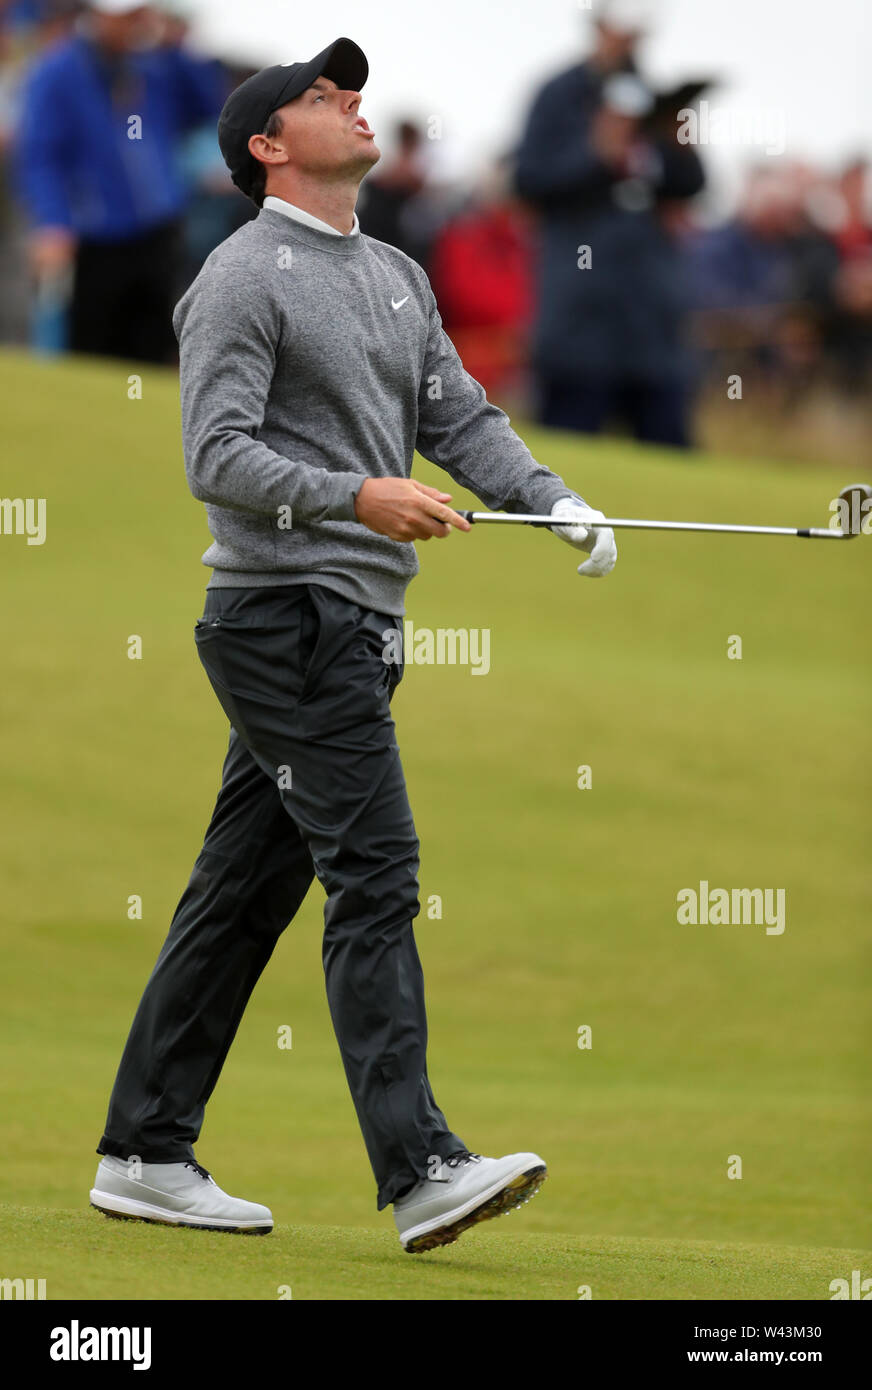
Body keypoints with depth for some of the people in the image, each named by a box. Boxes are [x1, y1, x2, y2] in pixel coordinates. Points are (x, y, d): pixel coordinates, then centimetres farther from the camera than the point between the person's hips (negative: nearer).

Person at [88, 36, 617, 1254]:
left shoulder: (399, 277, 19)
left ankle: (147, 1155, 15)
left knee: (245, 891, 10)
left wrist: (557, 501, -2)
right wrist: (360, 496, -26)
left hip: (356, 626, 9)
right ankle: (420, 1170, -21)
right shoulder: (244, 279, -7)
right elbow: (218, 457, -14)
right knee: (373, 872, -15)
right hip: (287, 616, -9)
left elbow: (460, 415, 15)